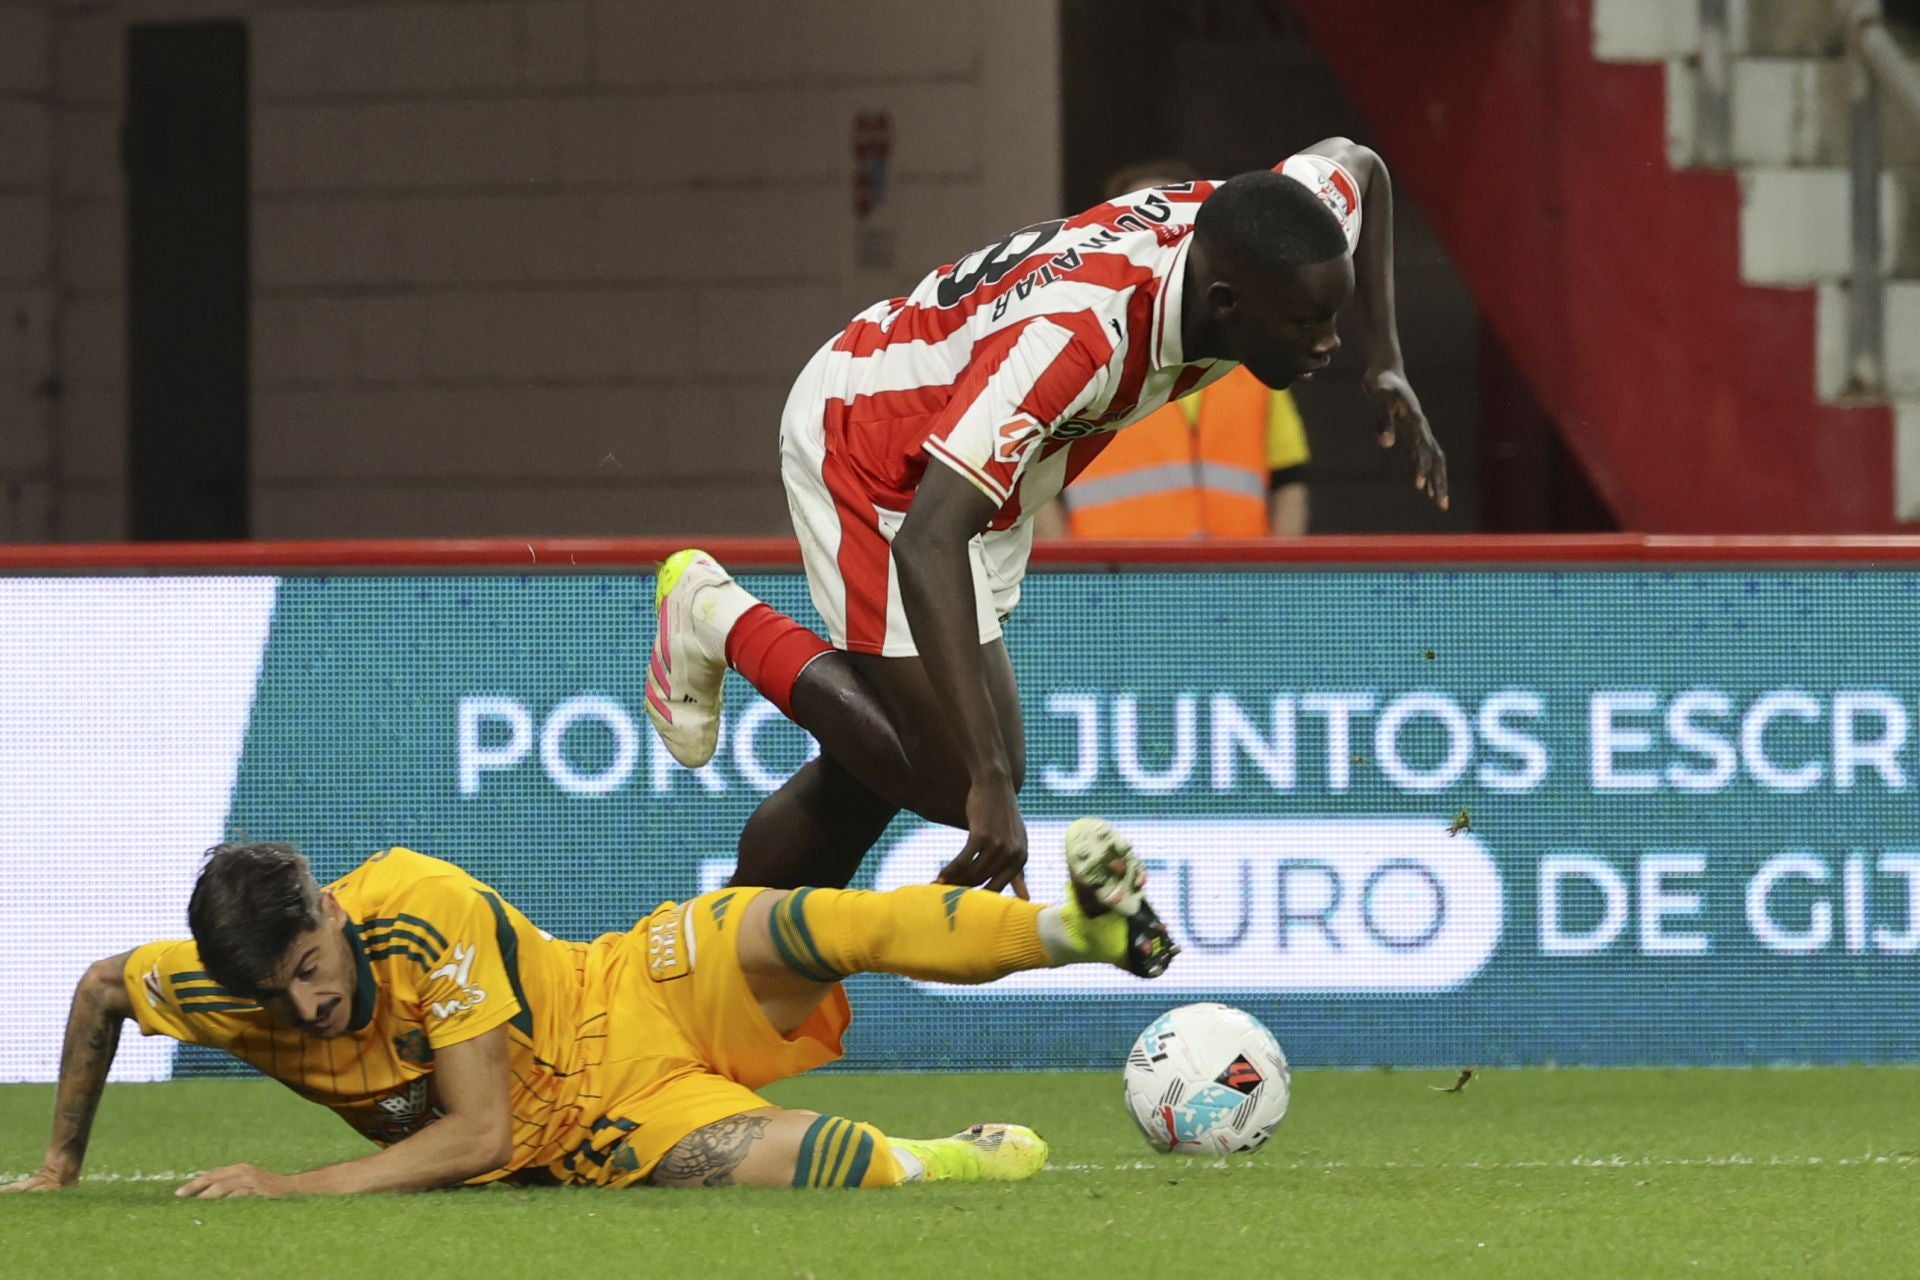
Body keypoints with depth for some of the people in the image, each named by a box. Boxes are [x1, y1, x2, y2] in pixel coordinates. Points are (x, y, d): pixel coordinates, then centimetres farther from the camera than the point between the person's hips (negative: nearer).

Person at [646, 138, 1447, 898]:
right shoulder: (1074, 335, -45)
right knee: (958, 781, -13)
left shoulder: (1246, 246, -22)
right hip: (868, 453, -8)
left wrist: (1383, 361, -5)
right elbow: (927, 540, -50)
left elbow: (1355, 164, 4)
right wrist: (990, 783, -55)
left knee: (867, 774, 13)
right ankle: (726, 625, 4)